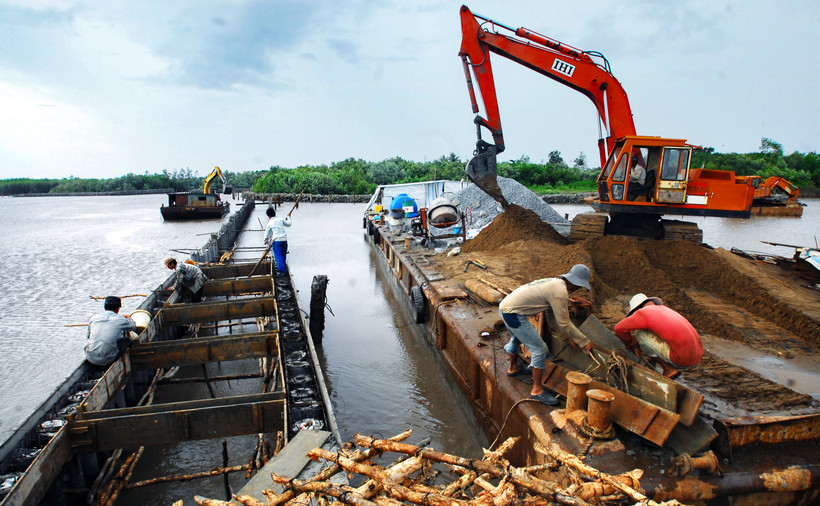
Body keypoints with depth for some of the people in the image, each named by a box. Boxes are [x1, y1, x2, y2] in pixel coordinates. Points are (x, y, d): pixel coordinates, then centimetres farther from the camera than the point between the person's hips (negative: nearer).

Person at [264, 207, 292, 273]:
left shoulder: (269, 224, 0)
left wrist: (266, 241, 28)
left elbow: (266, 235, 9)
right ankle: (283, 268, 25)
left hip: (276, 240, -4)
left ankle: (282, 271, -8)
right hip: (284, 239, 4)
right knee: (283, 256, 15)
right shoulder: (280, 219, 6)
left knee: (278, 256, -3)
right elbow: (289, 224, 21)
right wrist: (288, 217, 40)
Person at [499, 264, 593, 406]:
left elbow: (561, 317, 23)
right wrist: (584, 342, -3)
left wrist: (569, 336, 27)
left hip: (504, 306, 11)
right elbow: (564, 324, -12)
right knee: (539, 349, -3)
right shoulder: (560, 292, -17)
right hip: (514, 313, -11)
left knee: (516, 338, 35)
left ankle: (513, 368, 59)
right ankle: (537, 390, 7)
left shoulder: (555, 282, 13)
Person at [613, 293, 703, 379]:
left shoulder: (644, 313, -2)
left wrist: (633, 345, 17)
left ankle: (669, 370, 2)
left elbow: (619, 328, 0)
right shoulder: (667, 311, 24)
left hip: (680, 358, -8)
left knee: (639, 333, 0)